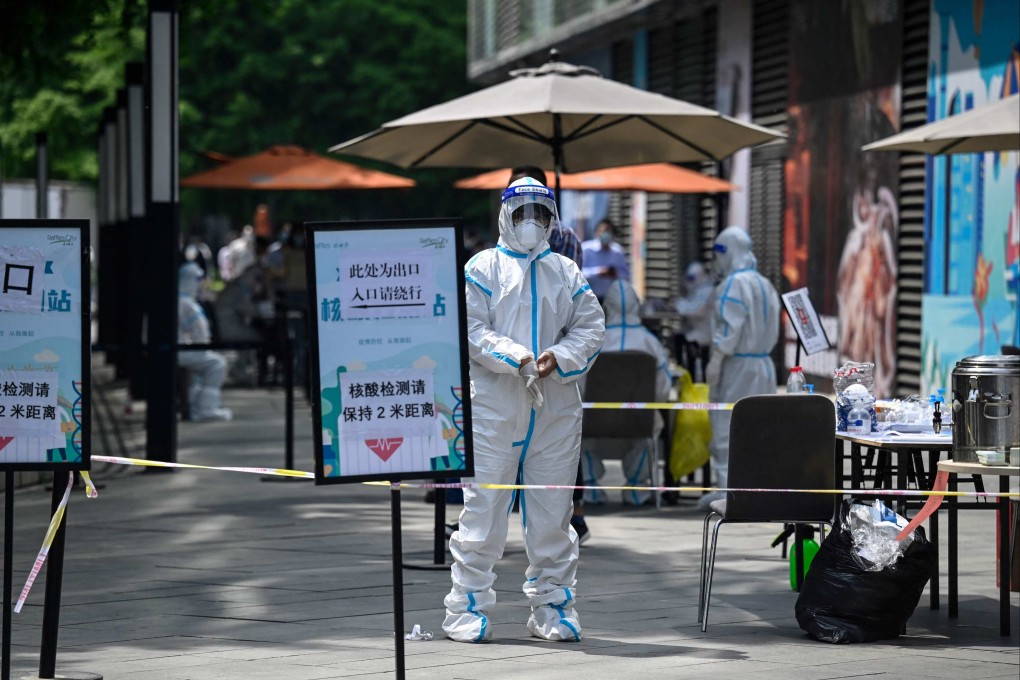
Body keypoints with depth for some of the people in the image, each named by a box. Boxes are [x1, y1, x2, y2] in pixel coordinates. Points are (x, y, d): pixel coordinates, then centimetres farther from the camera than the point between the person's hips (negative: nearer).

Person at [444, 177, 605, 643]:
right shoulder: (483, 268, 3)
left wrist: (558, 358, -10)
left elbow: (590, 328, 9)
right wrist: (517, 358, -18)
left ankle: (552, 606, 16)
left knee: (552, 511, 7)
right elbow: (471, 330, -6)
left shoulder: (566, 272, 14)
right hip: (494, 406, -3)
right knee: (483, 507, -4)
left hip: (556, 409, 4)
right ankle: (468, 608, 2)